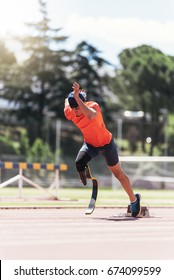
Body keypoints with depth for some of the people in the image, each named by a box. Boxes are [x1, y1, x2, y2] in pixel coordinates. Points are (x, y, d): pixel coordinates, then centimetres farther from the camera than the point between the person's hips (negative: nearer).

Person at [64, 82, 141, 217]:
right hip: (90, 144, 4)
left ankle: (134, 199, 28)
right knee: (79, 163, -26)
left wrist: (77, 98, -59)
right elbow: (67, 100, 6)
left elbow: (90, 116, -58)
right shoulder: (69, 113, -17)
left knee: (118, 173, 8)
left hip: (106, 143, -4)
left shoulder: (93, 106, -32)